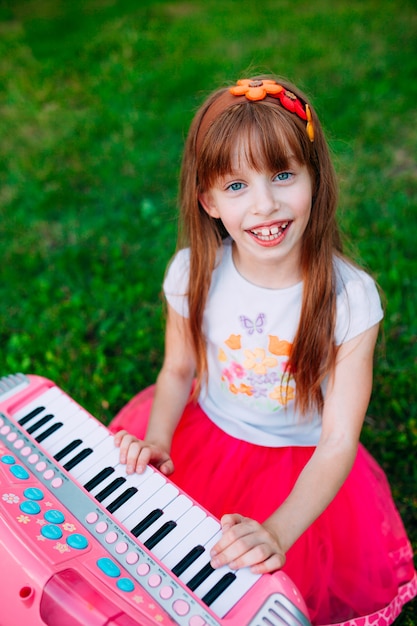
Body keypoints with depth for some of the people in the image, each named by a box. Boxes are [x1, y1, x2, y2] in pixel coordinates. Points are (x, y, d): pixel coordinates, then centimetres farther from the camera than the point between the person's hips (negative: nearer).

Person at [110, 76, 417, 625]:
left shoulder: (349, 297, -24)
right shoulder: (194, 273, -16)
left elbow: (339, 443, -21)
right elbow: (178, 371, -1)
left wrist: (277, 534, -33)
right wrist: (156, 439, -19)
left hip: (302, 467, -2)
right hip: (201, 436, 3)